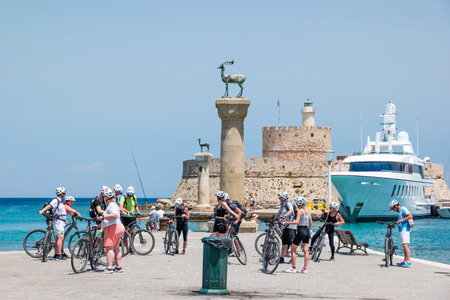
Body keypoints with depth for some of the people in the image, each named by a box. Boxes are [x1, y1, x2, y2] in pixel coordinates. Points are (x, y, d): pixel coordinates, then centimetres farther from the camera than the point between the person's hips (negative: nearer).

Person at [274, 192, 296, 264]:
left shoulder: (288, 203, -11)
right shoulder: (282, 205, 16)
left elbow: (291, 210, -31)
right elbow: (279, 213, 27)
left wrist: (284, 216, -42)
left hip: (291, 226, -9)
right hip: (285, 226, 9)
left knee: (291, 243, -8)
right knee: (284, 243, 12)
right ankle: (282, 258, 17)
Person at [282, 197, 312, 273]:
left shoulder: (300, 211, -12)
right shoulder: (308, 211, 9)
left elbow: (296, 222, -23)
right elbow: (311, 223, 14)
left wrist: (286, 223, -19)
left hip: (300, 231, -7)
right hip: (307, 231, 7)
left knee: (293, 250, 4)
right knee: (306, 250, 6)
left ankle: (293, 268, 2)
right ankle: (305, 268, 4)